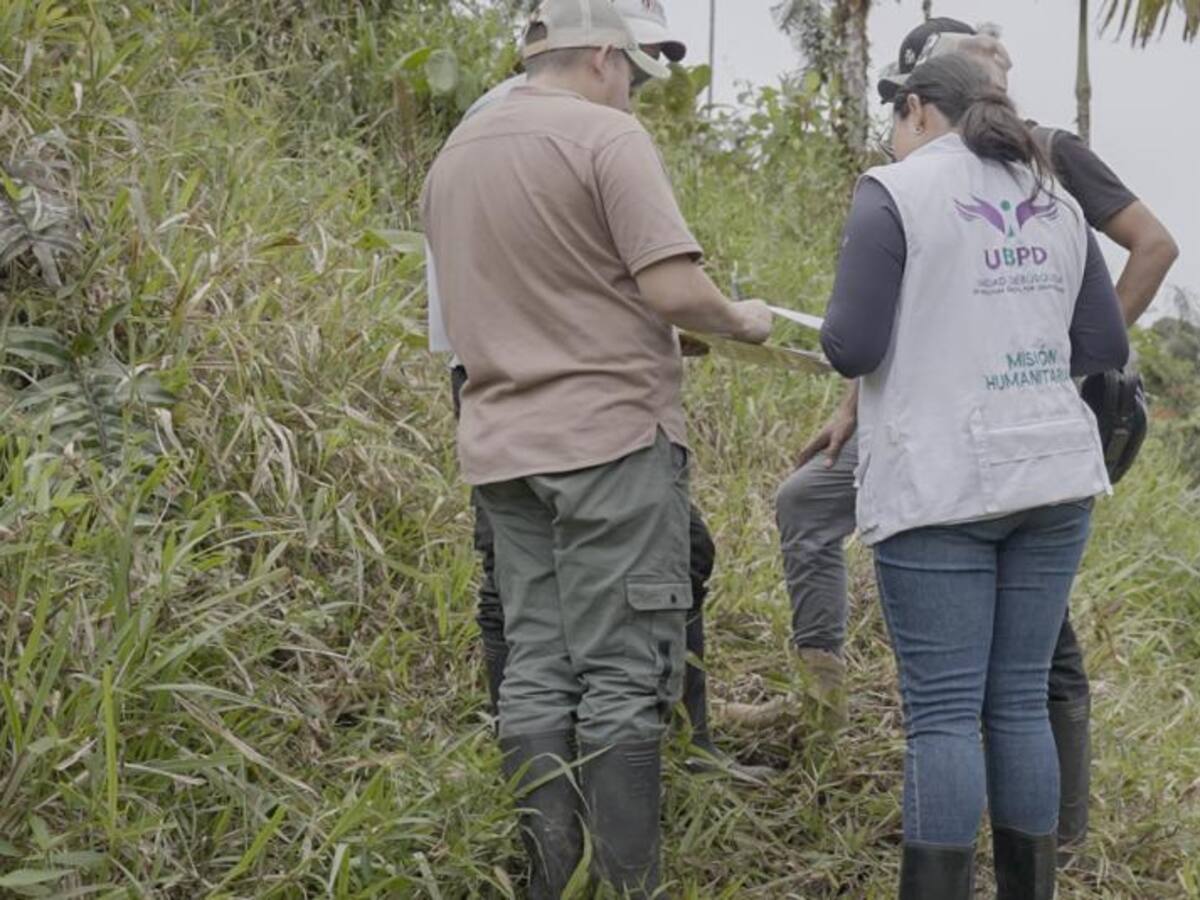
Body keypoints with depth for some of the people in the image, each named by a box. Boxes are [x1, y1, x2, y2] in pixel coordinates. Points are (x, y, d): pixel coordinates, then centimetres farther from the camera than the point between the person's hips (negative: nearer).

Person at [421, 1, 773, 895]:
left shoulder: (453, 155, 15)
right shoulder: (607, 134, -8)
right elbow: (672, 289, -16)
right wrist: (740, 320, 2)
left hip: (504, 444, 7)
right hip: (613, 436, -7)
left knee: (537, 674, 9)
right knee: (624, 678, -2)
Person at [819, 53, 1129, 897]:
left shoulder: (893, 192, -5)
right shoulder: (1055, 202, 13)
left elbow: (852, 348, -11)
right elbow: (1107, 347, 14)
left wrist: (841, 334, 11)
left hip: (940, 482, -6)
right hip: (1051, 473, 6)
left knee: (943, 711, -4)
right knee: (1020, 701, 10)